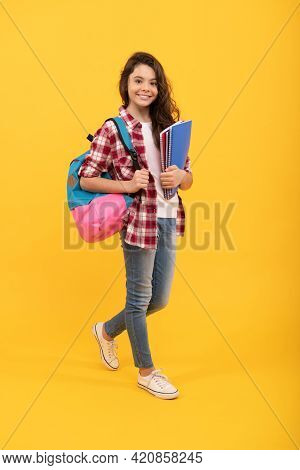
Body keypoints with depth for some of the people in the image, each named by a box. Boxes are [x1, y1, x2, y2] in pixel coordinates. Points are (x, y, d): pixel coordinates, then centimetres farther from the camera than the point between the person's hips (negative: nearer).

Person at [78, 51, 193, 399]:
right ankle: (146, 371, 29)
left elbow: (188, 179, 11)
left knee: (159, 299, 16)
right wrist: (128, 184, -20)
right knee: (140, 297, 9)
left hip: (168, 221, 6)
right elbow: (85, 178, -8)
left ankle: (107, 331, 42)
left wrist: (179, 176, -12)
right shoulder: (112, 129, -7)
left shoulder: (167, 125, 9)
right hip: (138, 221, -6)